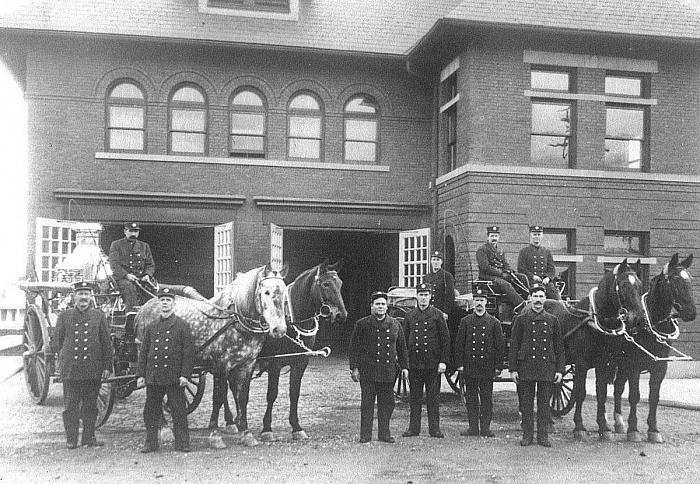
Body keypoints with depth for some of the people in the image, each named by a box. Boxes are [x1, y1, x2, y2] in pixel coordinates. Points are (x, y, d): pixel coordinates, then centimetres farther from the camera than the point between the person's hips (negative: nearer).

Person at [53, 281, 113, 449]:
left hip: (93, 369, 1)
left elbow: (106, 343, 5)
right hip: (70, 370, 0)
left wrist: (107, 366, 1)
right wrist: (62, 362, 11)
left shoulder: (99, 316, 5)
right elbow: (59, 342, 11)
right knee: (71, 406, 3)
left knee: (90, 406, 8)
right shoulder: (64, 316, 5)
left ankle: (89, 437, 18)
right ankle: (71, 439, 13)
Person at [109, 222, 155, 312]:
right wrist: (126, 275, -18)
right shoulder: (116, 245, 10)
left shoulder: (144, 246, 20)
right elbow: (114, 264, -2)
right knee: (130, 287, -37)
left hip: (141, 278, 3)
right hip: (122, 278, -3)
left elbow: (150, 265, 18)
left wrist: (147, 275, -5)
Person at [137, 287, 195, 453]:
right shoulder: (151, 327, 11)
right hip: (153, 376, 3)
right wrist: (140, 375, 5)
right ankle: (151, 443, 19)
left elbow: (188, 352, -3)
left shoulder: (183, 326, 1)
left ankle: (182, 443, 11)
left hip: (174, 377, -3)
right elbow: (143, 352, 12)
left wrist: (185, 374, -10)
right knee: (150, 412, 8)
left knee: (179, 412, 2)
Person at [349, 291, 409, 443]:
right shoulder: (362, 324, 2)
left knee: (387, 403, 6)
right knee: (367, 404, 0)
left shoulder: (395, 324, 11)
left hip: (388, 371, 3)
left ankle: (384, 434, 17)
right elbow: (354, 348, 1)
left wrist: (404, 366, 10)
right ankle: (365, 435, 8)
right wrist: (354, 368, -4)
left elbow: (401, 347, 16)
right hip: (368, 371, -3)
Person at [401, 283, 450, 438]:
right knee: (415, 397, 7)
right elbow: (404, 339, 11)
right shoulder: (409, 316, 9)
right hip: (414, 364, 2)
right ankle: (414, 428, 14)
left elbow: (445, 339, 1)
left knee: (433, 397, 3)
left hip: (433, 364, -2)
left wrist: (443, 361, -6)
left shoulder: (437, 315, 2)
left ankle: (434, 428, 10)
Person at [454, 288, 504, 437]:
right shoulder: (465, 321, 6)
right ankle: (473, 427, 12)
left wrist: (498, 366, -1)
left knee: (487, 398, 3)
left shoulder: (494, 322, 4)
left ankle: (485, 427, 11)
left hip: (487, 368, -1)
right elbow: (459, 344, 6)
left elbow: (499, 345, 4)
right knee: (471, 398, 5)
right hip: (469, 367, 1)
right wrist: (460, 364, 0)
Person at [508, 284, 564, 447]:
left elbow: (559, 347, 10)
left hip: (547, 368, 1)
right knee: (526, 403, 4)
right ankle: (527, 434, 13)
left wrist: (559, 369, 4)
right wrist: (513, 369, -4)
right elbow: (514, 345, 1)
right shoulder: (521, 319, 2)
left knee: (545, 403, 5)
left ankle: (543, 435, 14)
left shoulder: (552, 320, 8)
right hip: (526, 368, -1)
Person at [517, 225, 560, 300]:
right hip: (530, 281, -3)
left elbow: (552, 269, 18)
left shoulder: (547, 251, 22)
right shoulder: (524, 251, 11)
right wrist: (532, 276, -11)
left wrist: (548, 278, -4)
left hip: (545, 281, 3)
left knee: (555, 293, -22)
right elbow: (520, 269, 3)